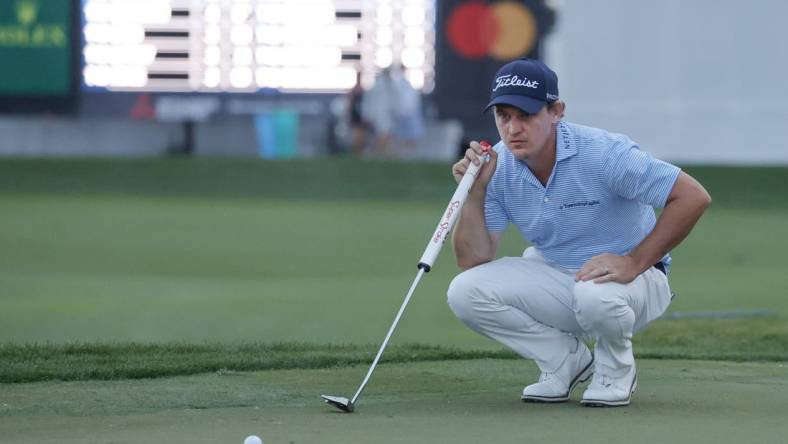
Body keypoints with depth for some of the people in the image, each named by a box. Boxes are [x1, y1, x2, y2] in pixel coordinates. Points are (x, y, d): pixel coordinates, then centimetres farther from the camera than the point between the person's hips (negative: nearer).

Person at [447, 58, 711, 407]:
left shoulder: (604, 153, -23)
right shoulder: (497, 167, -9)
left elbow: (693, 197, -24)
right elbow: (473, 261, -10)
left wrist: (634, 263, -27)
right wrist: (476, 192, -24)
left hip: (632, 280, -5)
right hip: (552, 276, 5)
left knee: (595, 294, -41)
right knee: (465, 292, -18)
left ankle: (616, 369, -4)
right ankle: (567, 360, 2)